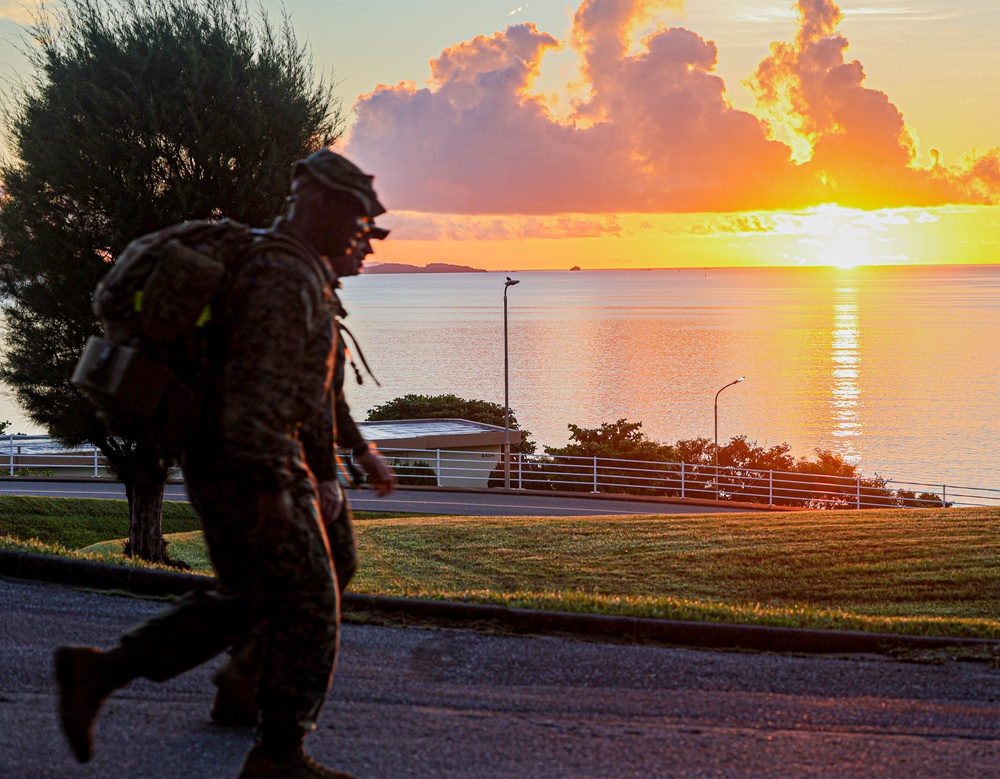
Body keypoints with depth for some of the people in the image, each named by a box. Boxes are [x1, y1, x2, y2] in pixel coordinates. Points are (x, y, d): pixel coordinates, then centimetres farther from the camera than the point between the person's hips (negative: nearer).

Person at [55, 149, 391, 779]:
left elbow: (304, 386, 26)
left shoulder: (304, 277, 19)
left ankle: (98, 671, 11)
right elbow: (259, 385, -25)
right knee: (308, 607, 0)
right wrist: (273, 485, -27)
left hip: (225, 466, 10)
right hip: (246, 467, -10)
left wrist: (325, 471, 27)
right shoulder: (282, 275, -16)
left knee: (250, 602, 16)